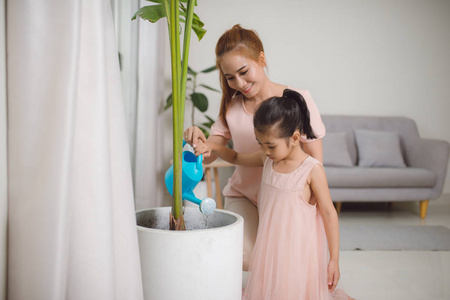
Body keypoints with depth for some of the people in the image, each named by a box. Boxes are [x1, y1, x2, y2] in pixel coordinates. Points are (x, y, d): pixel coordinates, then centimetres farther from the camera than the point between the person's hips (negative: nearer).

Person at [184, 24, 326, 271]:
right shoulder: (232, 107, 2)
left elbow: (315, 161, -9)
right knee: (242, 256, -23)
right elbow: (209, 155, 1)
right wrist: (198, 141, -23)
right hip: (243, 195, 2)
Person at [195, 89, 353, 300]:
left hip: (299, 250, -6)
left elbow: (328, 213, -12)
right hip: (270, 248, 6)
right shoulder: (266, 160, 2)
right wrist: (212, 147, 2)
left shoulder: (312, 170, -15)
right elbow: (236, 158, 21)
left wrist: (334, 260, -12)